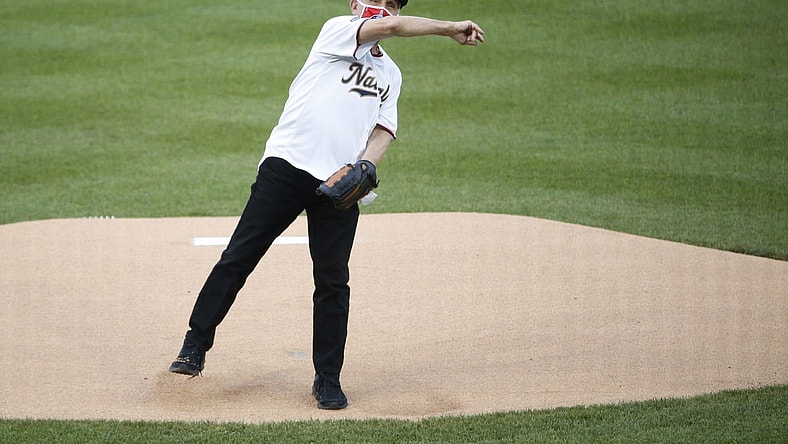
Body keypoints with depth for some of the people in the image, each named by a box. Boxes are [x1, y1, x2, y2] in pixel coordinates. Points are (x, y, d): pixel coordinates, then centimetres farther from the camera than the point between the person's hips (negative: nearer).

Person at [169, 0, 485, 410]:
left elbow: (383, 130, 13)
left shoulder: (391, 75, 23)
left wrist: (365, 166, -8)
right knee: (238, 257, -4)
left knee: (333, 281, 0)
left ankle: (327, 379, 9)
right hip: (286, 167, -4)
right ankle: (195, 345, 6)